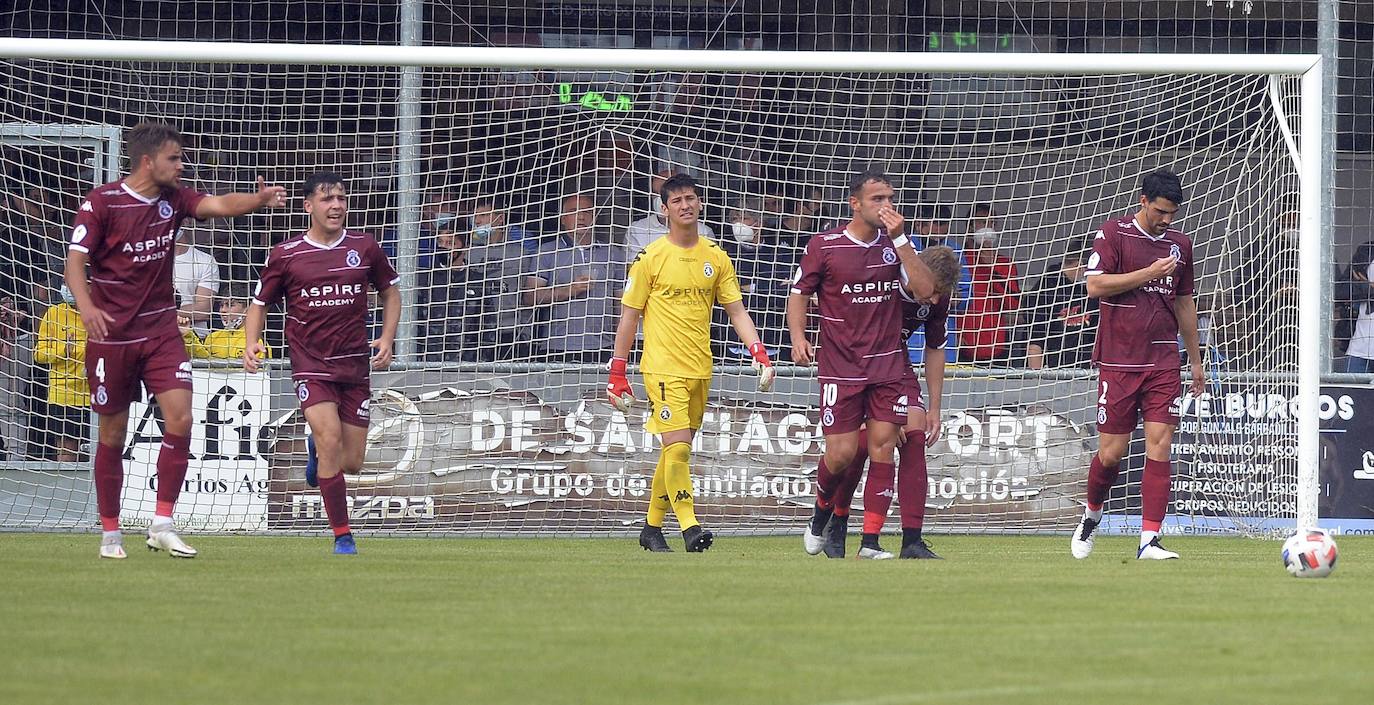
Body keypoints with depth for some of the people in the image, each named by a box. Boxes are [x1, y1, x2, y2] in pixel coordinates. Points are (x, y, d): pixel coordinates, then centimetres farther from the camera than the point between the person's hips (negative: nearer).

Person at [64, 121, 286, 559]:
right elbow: (76, 260, -13)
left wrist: (259, 199, -30)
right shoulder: (101, 202, -9)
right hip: (111, 335, -4)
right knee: (113, 434, 4)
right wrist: (86, 307, -30)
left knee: (180, 418, -13)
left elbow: (219, 205, -9)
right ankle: (110, 533, 15)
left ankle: (162, 524, -6)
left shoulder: (174, 198, 4)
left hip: (161, 330, 4)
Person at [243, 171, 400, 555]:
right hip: (311, 365, -3)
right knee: (331, 440, -22)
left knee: (352, 463, 3)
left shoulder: (365, 247, 2)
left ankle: (316, 448, 41)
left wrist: (387, 338, 2)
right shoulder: (285, 255, -3)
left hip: (355, 365, 3)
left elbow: (390, 291, 17)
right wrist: (252, 343, -11)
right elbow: (260, 304, 8)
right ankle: (342, 536, -11)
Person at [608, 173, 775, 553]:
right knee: (678, 447, -16)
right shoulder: (651, 257, -3)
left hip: (700, 369, 5)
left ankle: (652, 527, 22)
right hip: (663, 367, -5)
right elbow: (629, 315, 0)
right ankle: (689, 527, -15)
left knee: (676, 451, 11)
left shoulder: (716, 257, 8)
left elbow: (736, 310, 10)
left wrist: (759, 353, -5)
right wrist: (618, 372, -2)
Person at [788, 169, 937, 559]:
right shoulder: (824, 245, -2)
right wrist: (798, 338, -11)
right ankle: (823, 513, 27)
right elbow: (799, 294, 6)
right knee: (841, 454, -6)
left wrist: (899, 238, -12)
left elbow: (924, 289, -6)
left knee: (882, 447, -6)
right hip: (840, 366, -2)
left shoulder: (894, 244, 5)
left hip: (888, 365, 2)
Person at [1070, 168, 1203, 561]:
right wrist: (1149, 273, -14)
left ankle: (1149, 539, -9)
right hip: (1118, 361, -3)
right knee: (1112, 452, 0)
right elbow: (1095, 286, -12)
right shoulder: (1114, 233, -2)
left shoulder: (1180, 243, 12)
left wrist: (1195, 360, 22)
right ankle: (1092, 514, 29)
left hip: (1163, 362, 3)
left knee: (1160, 445, -8)